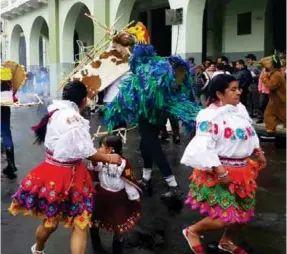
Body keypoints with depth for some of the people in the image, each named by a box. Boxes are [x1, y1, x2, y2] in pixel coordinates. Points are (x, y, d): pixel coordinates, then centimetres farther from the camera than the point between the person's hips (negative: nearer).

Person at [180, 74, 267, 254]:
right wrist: (221, 172, -27)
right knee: (227, 217, -10)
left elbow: (250, 133, 21)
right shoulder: (210, 115, -20)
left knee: (244, 213, 17)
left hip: (243, 169, 8)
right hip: (220, 171, -8)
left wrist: (259, 152, 17)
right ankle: (192, 231, 17)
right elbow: (204, 147, -26)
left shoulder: (240, 108, 4)